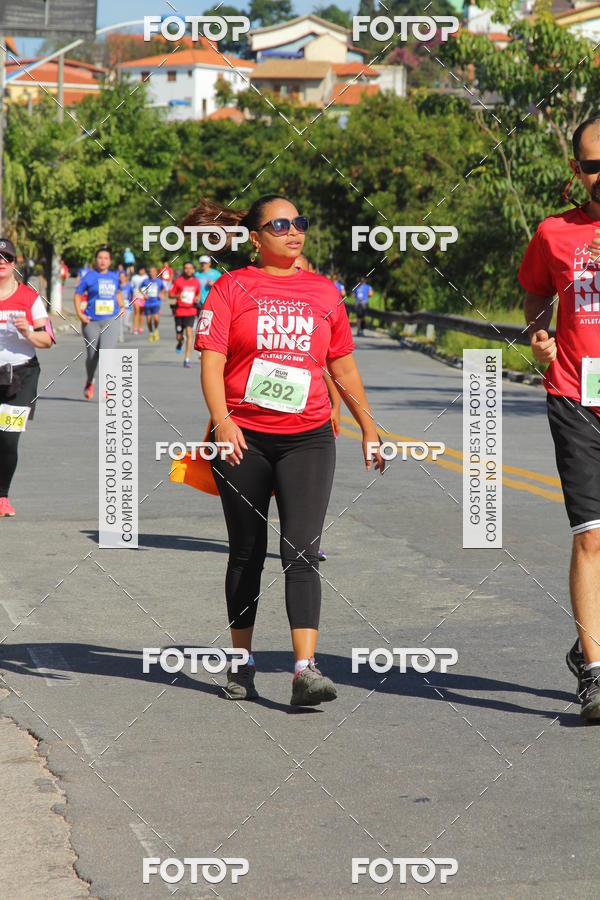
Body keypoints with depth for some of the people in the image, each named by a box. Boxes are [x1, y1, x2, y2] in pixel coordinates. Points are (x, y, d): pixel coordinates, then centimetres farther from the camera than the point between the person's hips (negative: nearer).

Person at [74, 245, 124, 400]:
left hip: (111, 320, 1)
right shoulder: (89, 277, -1)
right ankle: (89, 382, 34)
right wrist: (79, 314, -7)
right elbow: (77, 295, 4)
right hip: (91, 321, -1)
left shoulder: (114, 277, 10)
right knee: (92, 356, 8)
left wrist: (121, 306, 12)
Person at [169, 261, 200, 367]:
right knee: (179, 336, 5)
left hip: (191, 311, 0)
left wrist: (197, 299, -1)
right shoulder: (178, 281, -1)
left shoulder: (196, 282, 6)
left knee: (189, 333, -16)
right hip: (179, 311, 0)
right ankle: (180, 342, 45)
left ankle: (187, 359, -15)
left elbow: (198, 294, 22)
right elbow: (170, 294, 2)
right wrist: (177, 296, -19)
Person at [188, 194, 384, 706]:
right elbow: (212, 362, -7)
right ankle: (242, 665, 24)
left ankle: (306, 668, -18)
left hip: (308, 437, 1)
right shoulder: (232, 288, 1)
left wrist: (368, 426, 21)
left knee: (302, 551, -11)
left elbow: (343, 366, 19)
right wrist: (222, 420, -22)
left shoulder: (324, 291, 10)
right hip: (243, 438, -1)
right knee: (247, 553, 10)